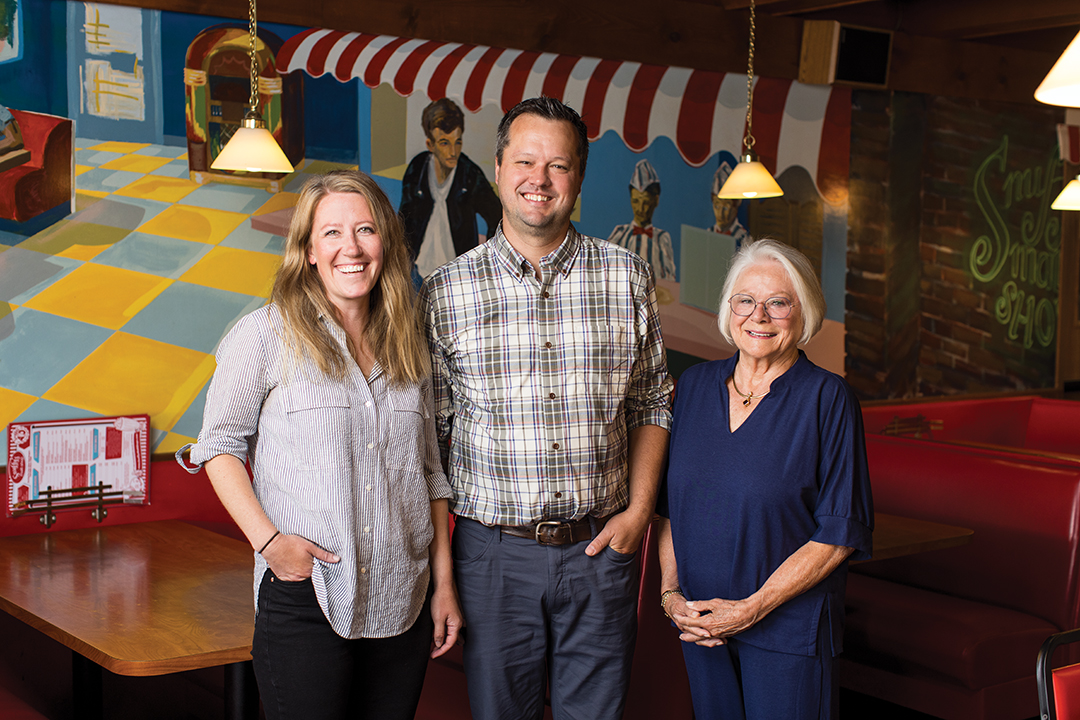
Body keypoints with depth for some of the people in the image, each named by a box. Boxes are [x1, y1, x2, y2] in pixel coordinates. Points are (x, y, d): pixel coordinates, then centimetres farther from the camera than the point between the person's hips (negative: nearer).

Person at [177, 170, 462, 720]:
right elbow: (220, 444, 0)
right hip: (304, 602, -4)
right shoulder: (266, 335, -4)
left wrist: (444, 582, 10)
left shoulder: (408, 348, 10)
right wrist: (267, 539, -13)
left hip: (403, 605, 4)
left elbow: (429, 471, 14)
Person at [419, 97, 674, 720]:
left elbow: (652, 403, 9)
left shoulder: (628, 278, 2)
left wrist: (640, 509, -1)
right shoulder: (447, 291, -3)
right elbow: (428, 428, 1)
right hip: (495, 551, -1)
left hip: (602, 548, 1)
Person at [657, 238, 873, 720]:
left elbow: (840, 534, -12)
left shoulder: (828, 399, -10)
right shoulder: (695, 385, 5)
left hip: (789, 626, -4)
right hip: (699, 624, 4)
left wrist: (750, 609, -14)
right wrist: (670, 592, -1)